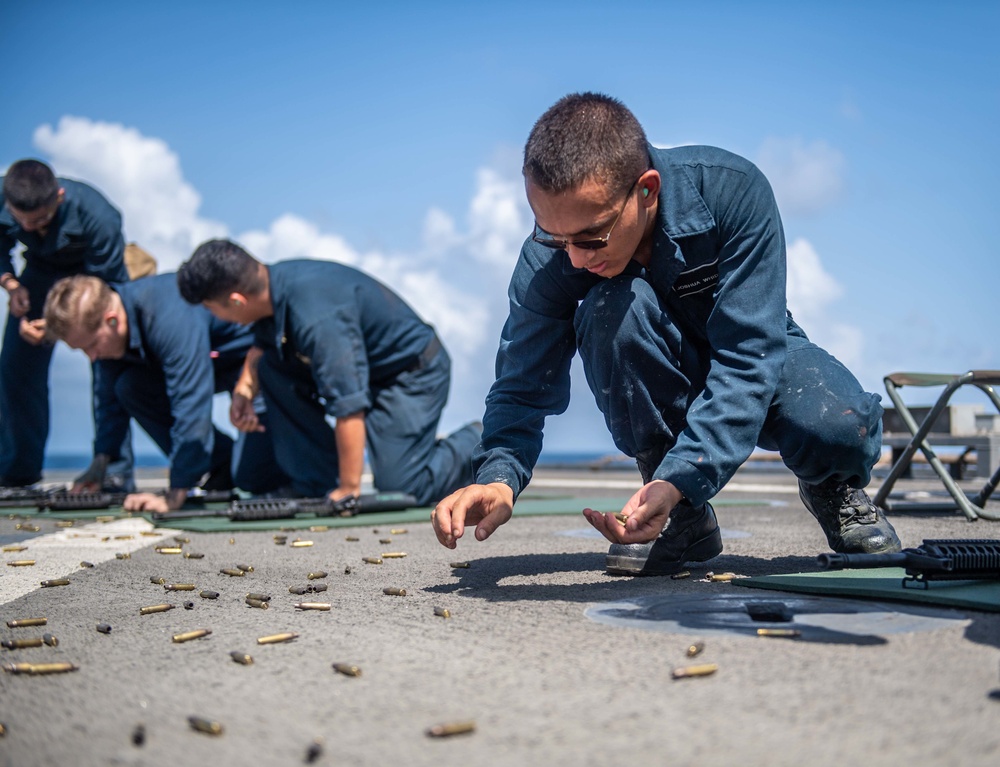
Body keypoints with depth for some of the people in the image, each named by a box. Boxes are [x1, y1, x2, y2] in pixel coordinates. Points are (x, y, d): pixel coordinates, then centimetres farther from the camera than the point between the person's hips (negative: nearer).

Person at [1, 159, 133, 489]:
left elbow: (104, 287, -29)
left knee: (107, 364, -18)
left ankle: (117, 471, -8)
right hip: (41, 271, 4)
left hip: (96, 272, -4)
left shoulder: (96, 214, -37)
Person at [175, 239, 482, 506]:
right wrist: (244, 389, -5)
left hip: (414, 376, -9)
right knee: (272, 368, -5)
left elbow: (349, 408, -35)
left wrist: (348, 491, -28)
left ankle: (482, 442, 8)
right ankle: (320, 483, 2)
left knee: (401, 488, -17)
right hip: (366, 363, 9)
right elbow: (262, 348, 14)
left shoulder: (318, 319, -36)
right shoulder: (272, 284, -8)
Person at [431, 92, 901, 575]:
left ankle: (828, 485, 7)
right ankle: (682, 520, -15)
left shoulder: (731, 190, -31)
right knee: (610, 308, -34)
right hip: (662, 387, 2)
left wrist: (679, 480, -47)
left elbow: (747, 356, -35)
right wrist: (498, 477, -41)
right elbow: (524, 386, -19)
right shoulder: (547, 259, -24)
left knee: (845, 429, -35)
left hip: (758, 359, -1)